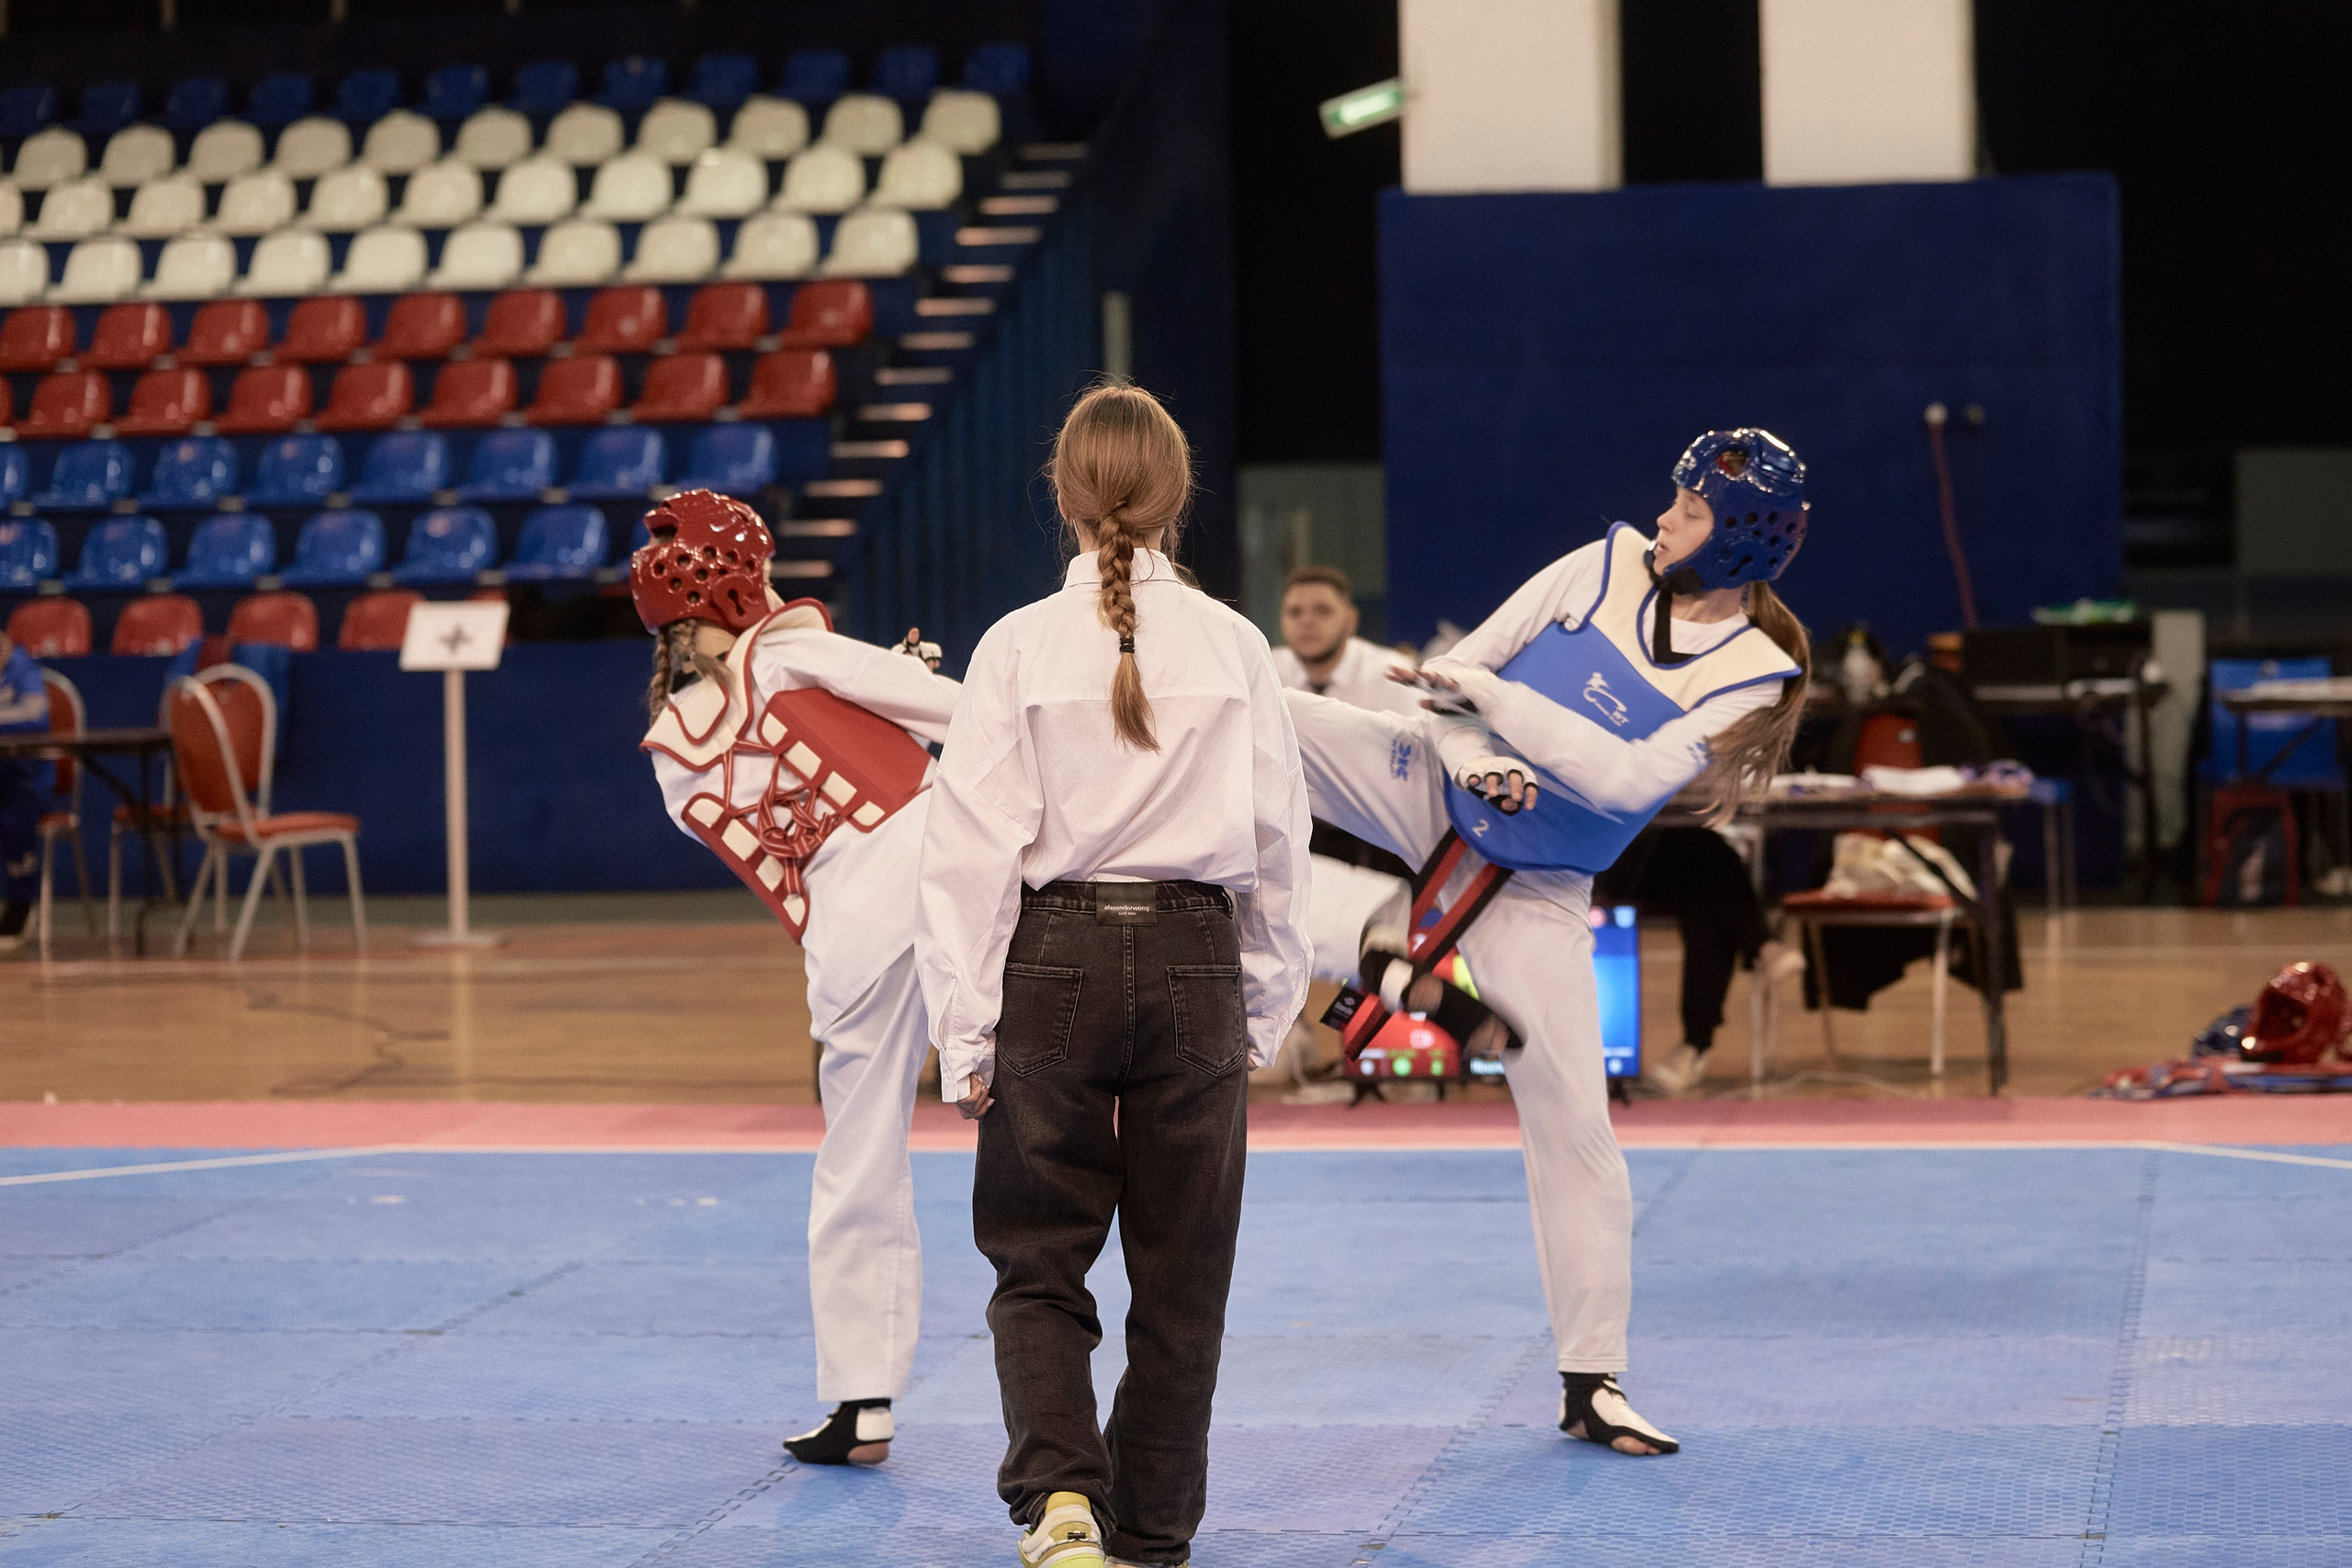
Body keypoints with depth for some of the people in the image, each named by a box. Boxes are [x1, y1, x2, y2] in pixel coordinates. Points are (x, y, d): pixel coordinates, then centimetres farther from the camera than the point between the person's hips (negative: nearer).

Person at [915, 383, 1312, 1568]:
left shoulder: (1020, 647, -6)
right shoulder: (1233, 646, 0)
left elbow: (973, 847, -5)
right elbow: (1277, 840, 6)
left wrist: (966, 1030, 1)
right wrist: (1264, 1005, 17)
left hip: (1054, 960, -1)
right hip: (1195, 965, 1)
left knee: (1038, 1259, 10)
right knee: (1180, 1271, 12)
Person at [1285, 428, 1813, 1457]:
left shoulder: (1755, 678, -12)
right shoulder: (1612, 564, -5)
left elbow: (1627, 778, -25)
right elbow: (1455, 670, -2)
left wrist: (1489, 693, -23)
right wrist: (1478, 756, -23)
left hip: (1535, 891, -2)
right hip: (1434, 788, 2)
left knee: (1574, 1130, -3)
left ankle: (1592, 1383, 9)